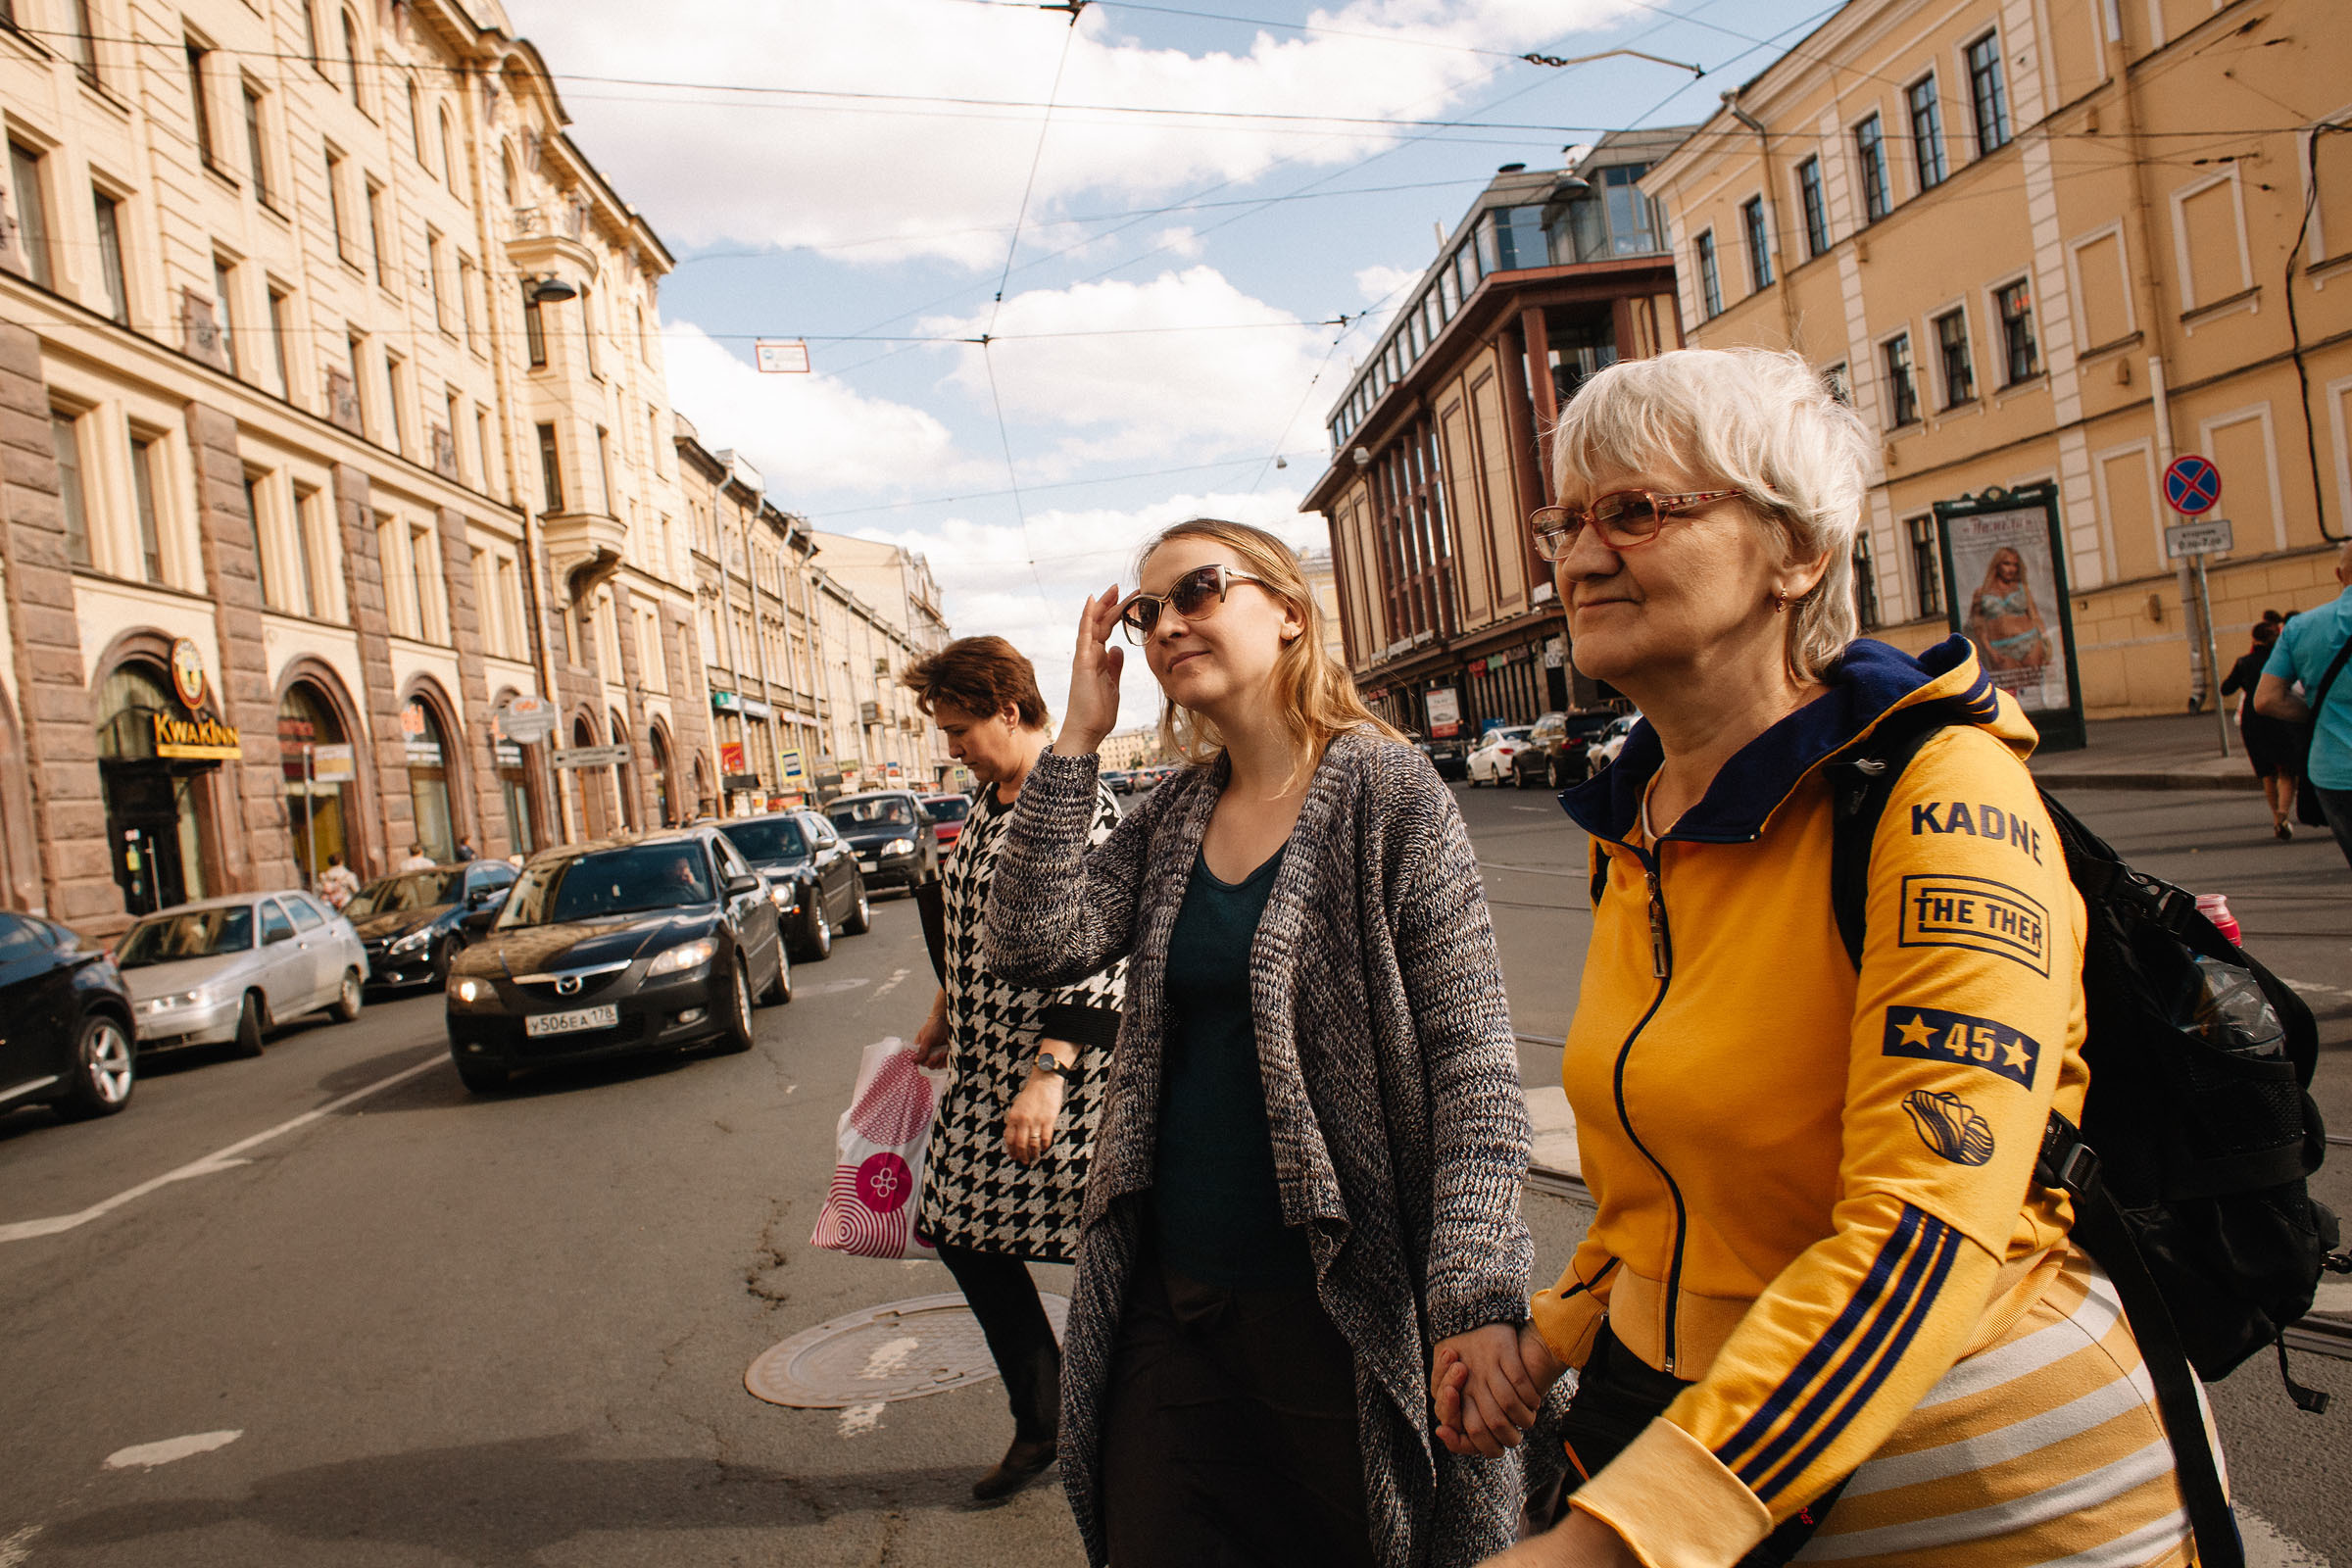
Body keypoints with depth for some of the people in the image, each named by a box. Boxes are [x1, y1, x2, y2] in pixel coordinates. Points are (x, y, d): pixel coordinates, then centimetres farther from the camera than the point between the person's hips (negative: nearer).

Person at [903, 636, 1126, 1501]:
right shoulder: (989, 803, 10)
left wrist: (1047, 1074, -28)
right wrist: (942, 1018, 25)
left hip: (1062, 1070, -9)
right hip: (985, 1064, 9)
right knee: (962, 1227, 12)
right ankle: (1039, 1425, 28)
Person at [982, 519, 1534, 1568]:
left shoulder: (1389, 793, -9)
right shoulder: (1168, 821, 8)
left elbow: (1471, 1059, -12)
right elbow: (1033, 945, -5)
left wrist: (1475, 1297, -20)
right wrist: (1078, 737, -5)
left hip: (1340, 1307, -5)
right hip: (1167, 1301, 5)